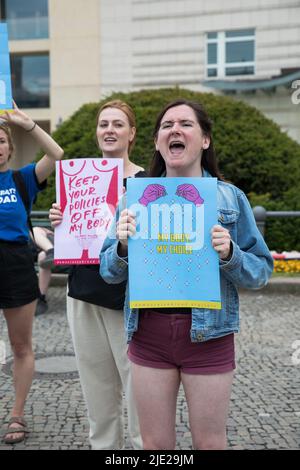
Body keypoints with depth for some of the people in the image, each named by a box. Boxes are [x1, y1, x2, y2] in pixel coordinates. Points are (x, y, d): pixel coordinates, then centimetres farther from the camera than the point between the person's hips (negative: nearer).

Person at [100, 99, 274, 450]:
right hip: (149, 332, 2)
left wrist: (229, 254, -19)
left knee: (209, 443, 11)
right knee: (155, 444, 14)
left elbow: (261, 272, 1)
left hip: (208, 333, -1)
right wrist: (123, 245, -16)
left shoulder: (231, 198, 0)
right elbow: (109, 272, 5)